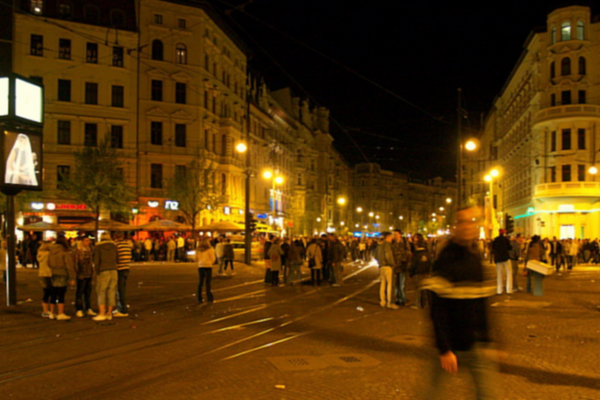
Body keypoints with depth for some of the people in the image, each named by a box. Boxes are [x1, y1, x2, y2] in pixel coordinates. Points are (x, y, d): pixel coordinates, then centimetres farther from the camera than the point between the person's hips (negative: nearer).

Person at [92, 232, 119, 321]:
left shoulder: (98, 248, 0)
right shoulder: (114, 246, 10)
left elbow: (96, 261, -8)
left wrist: (97, 272, 2)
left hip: (103, 272, -3)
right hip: (114, 271, 4)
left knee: (101, 292, 1)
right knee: (111, 292, 7)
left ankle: (101, 314, -7)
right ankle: (109, 313, 9)